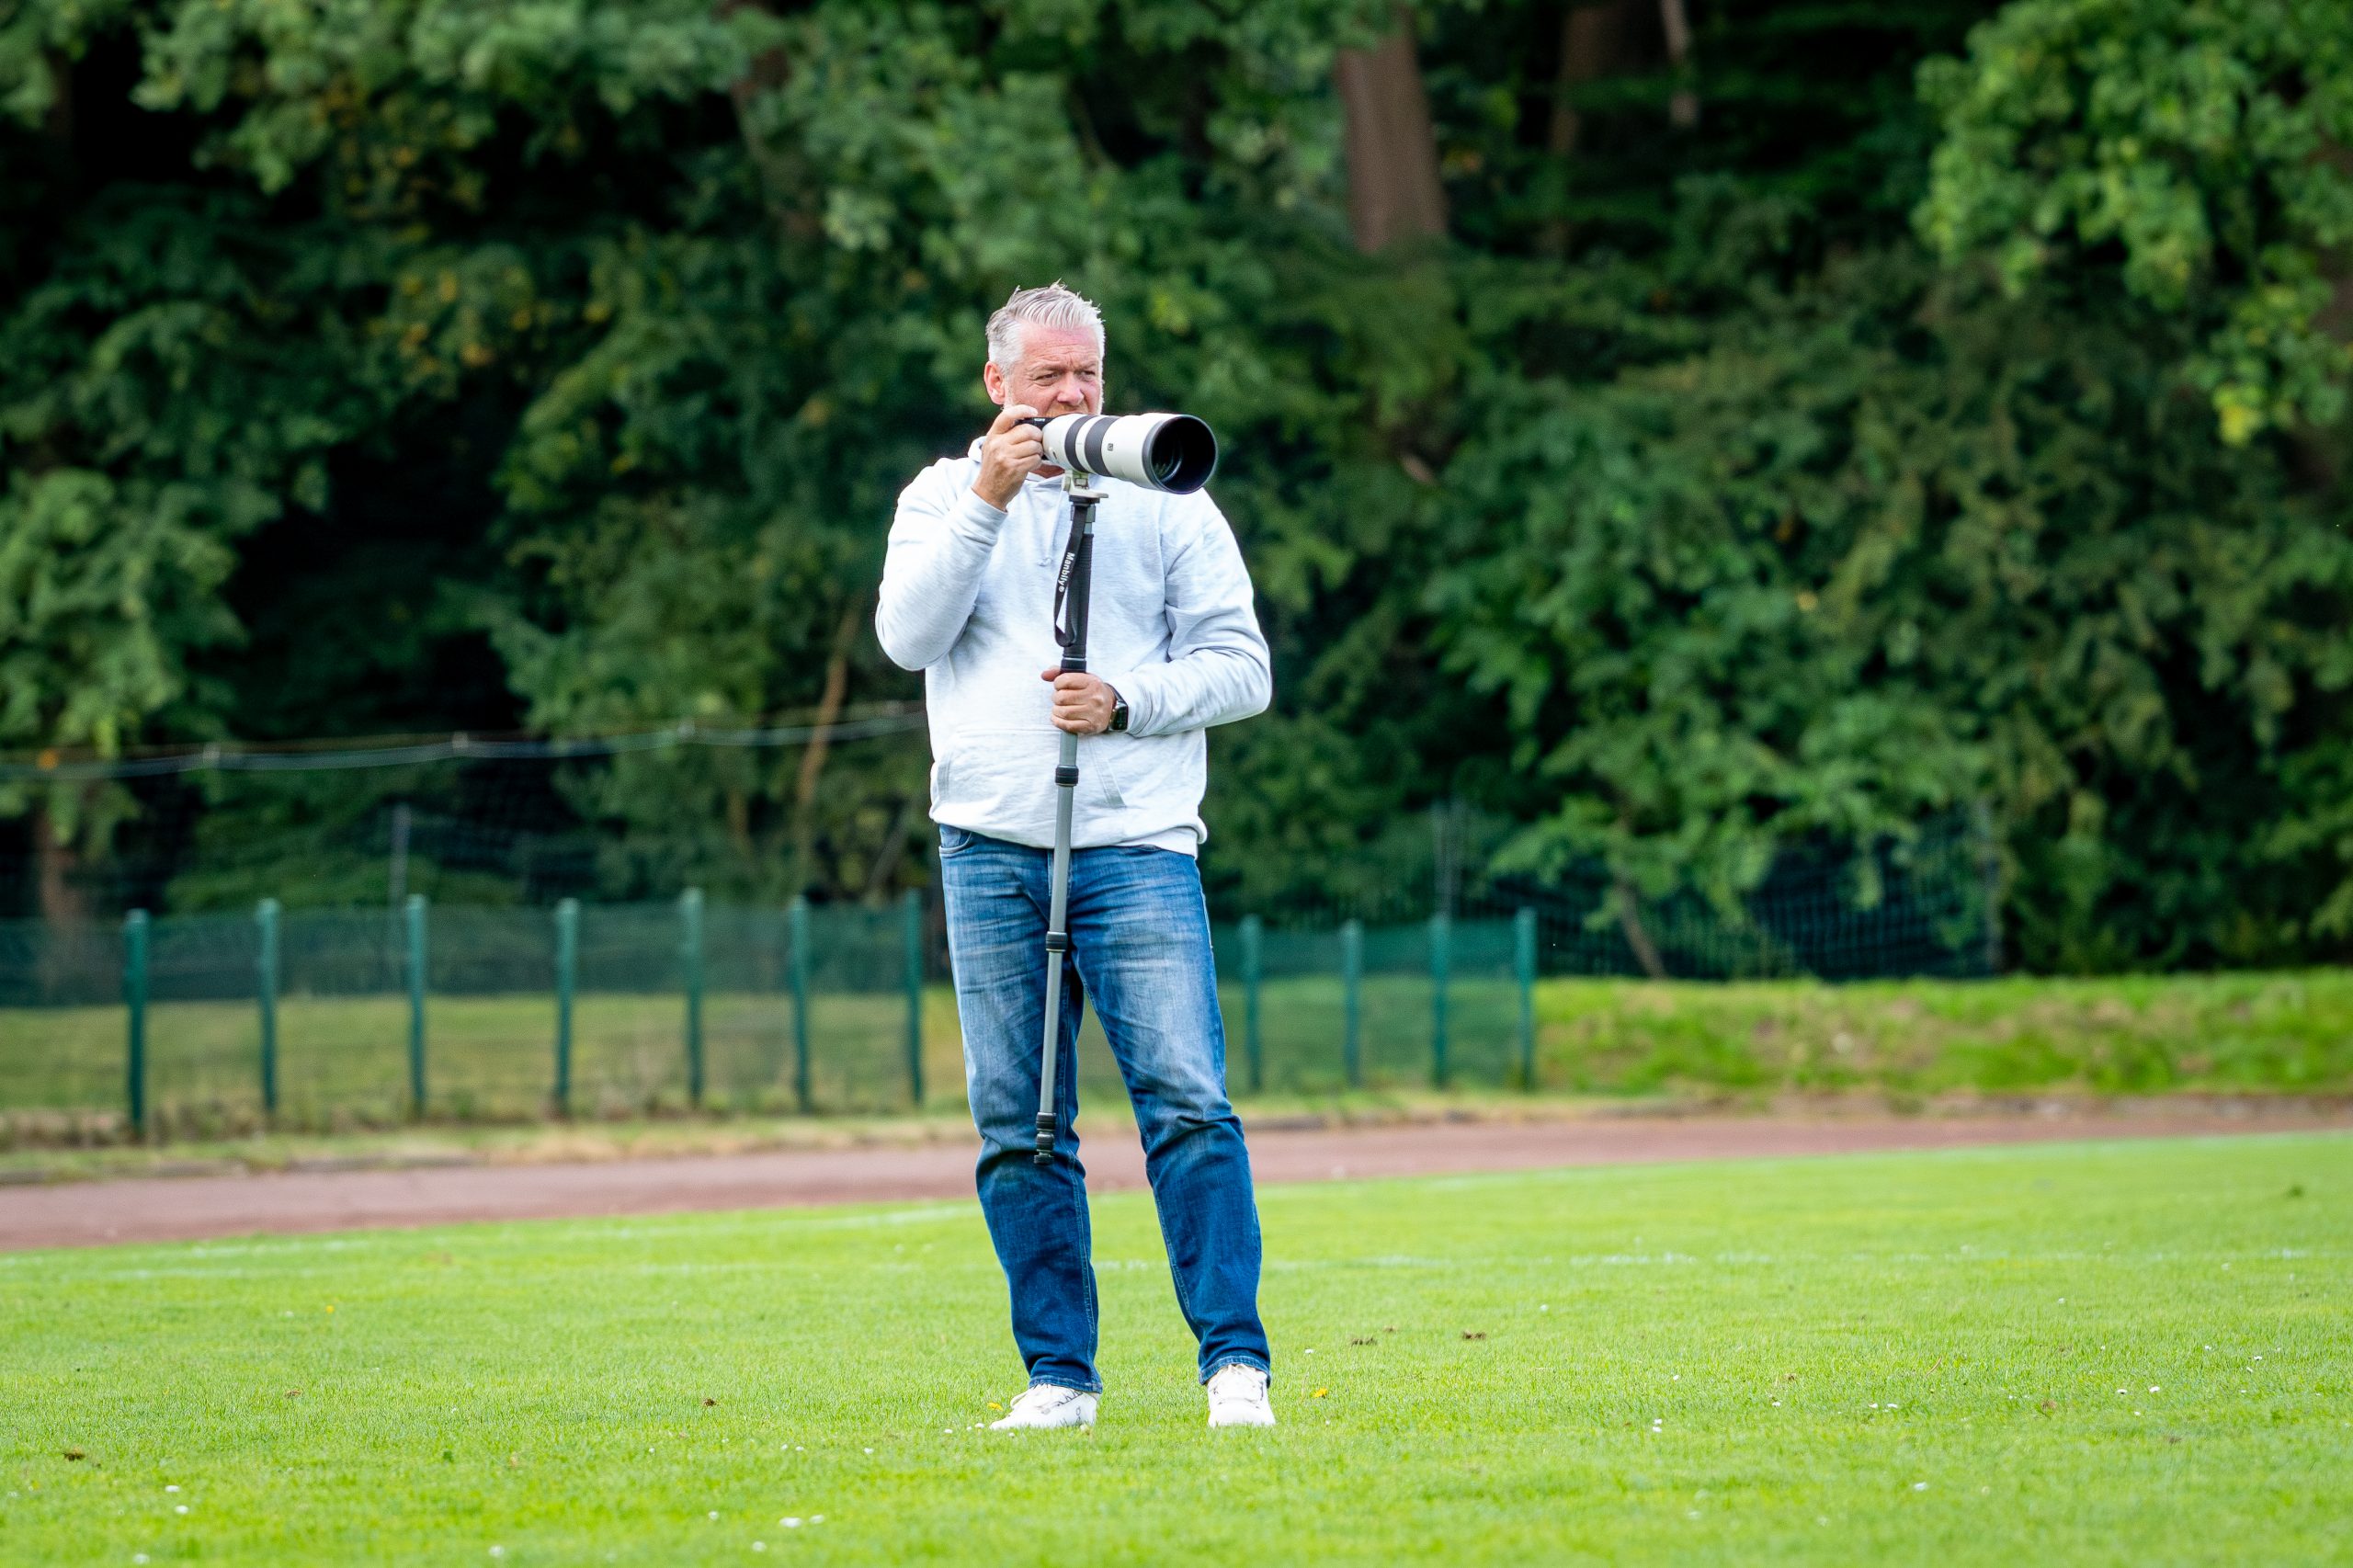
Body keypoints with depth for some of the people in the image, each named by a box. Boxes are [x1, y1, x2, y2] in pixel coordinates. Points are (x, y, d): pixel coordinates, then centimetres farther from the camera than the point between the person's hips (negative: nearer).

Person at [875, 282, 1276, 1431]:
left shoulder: (1166, 501, 10)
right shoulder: (944, 496, 12)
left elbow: (1242, 669, 6)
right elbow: (907, 635, -5)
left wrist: (1126, 703, -10)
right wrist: (989, 500, -12)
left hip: (1136, 841, -2)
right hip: (992, 849, 2)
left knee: (1189, 1104, -13)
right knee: (1016, 1127, 3)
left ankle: (1235, 1360, -10)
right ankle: (1058, 1373, 9)